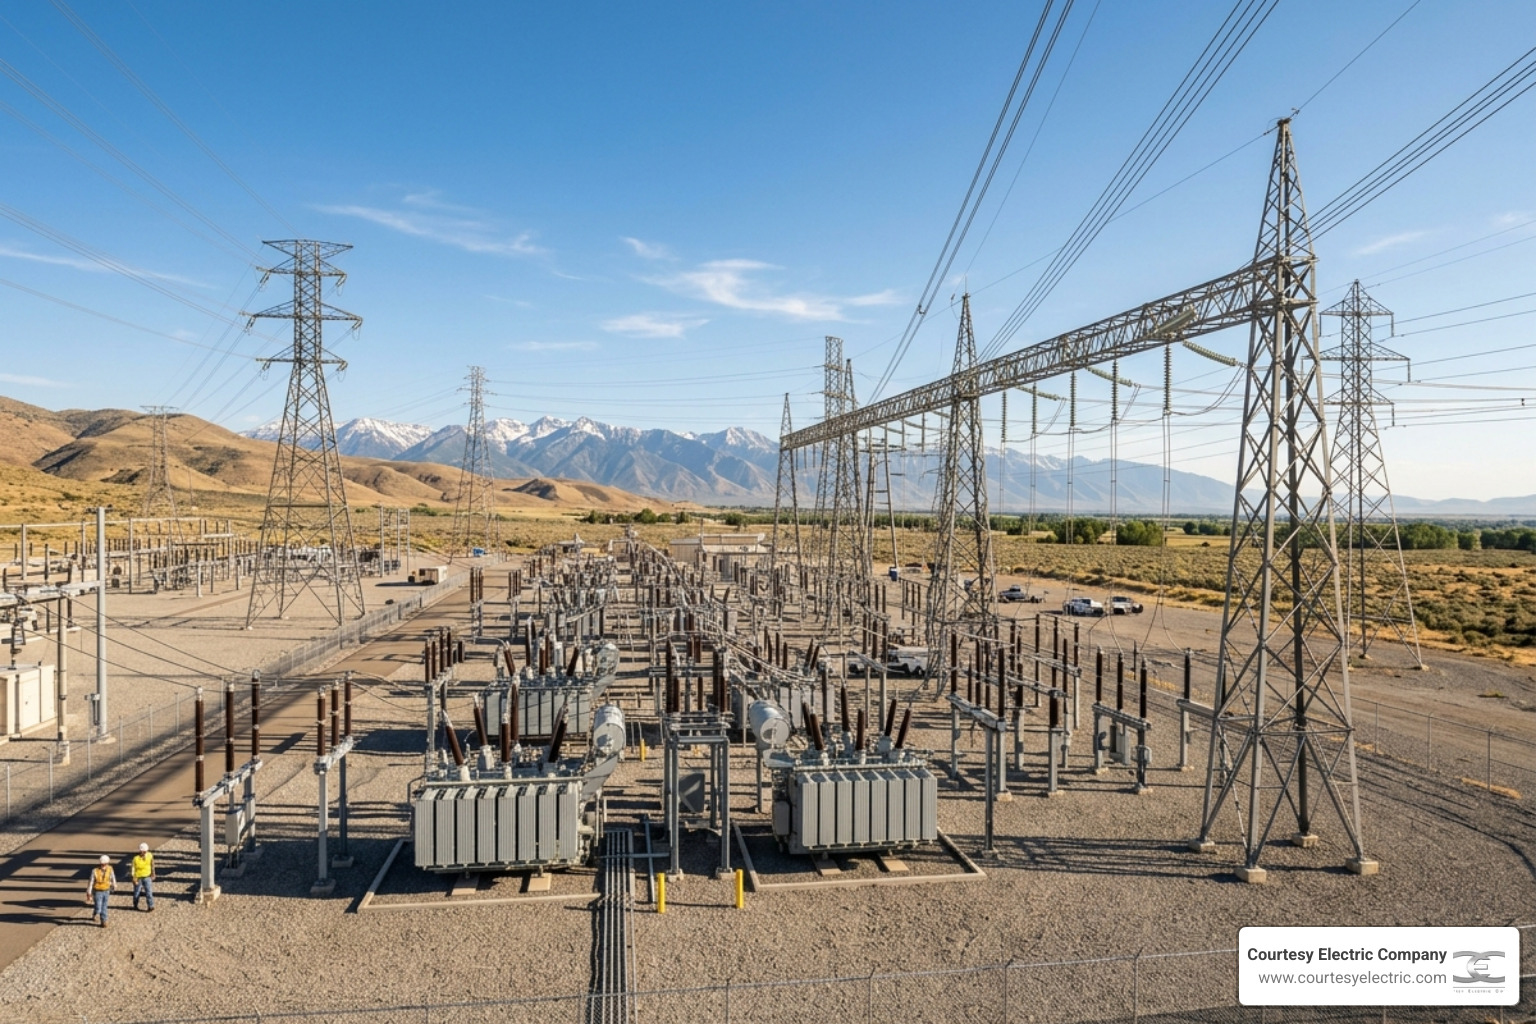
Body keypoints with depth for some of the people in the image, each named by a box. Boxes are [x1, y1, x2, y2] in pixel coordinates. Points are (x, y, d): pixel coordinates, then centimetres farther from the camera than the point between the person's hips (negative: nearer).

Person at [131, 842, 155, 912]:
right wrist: (134, 879, -14)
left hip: (147, 877, 1)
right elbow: (133, 869, -12)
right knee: (137, 892, 13)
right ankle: (135, 905, 35)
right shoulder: (136, 859, -18)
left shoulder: (150, 856, -7)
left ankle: (151, 906, -2)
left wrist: (153, 875, 9)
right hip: (138, 878, -1)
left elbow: (152, 865, 5)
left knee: (149, 891, -5)